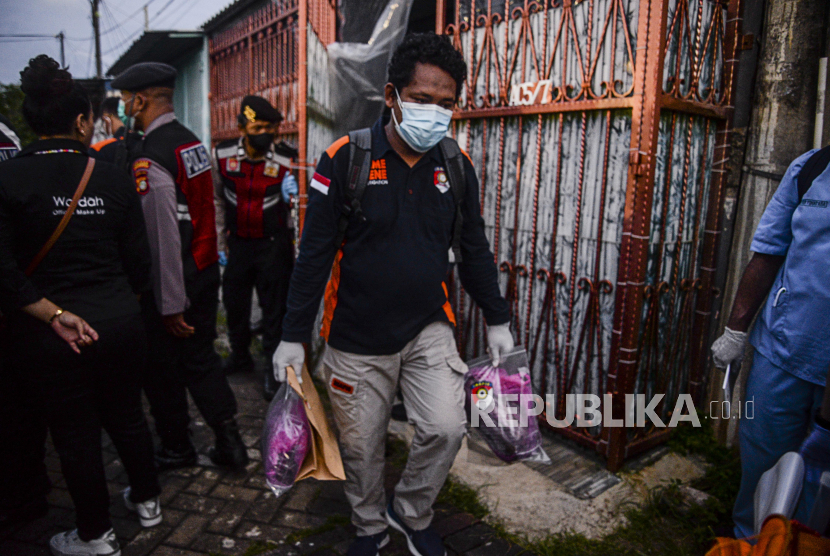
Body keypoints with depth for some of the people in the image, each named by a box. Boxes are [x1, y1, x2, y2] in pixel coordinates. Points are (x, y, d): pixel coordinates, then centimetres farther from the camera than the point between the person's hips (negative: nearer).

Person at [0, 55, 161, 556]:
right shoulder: (113, 178, -4)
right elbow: (139, 260, 1)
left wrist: (55, 315, -9)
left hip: (49, 339, -2)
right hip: (120, 323, 2)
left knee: (76, 433, 13)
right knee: (127, 414, 21)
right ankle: (147, 501, 40)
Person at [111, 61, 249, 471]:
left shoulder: (148, 157, -18)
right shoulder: (194, 143, 8)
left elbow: (163, 236, -23)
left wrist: (170, 305, -19)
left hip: (173, 284, -8)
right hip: (206, 272, 8)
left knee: (162, 368, 11)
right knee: (200, 359, 17)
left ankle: (176, 448, 28)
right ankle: (229, 441, 21)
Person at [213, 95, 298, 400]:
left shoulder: (283, 163, -11)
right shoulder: (221, 155, -5)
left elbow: (288, 206, -1)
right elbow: (218, 201, 7)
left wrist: (290, 197, -24)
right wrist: (220, 243, 7)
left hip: (273, 243, -3)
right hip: (238, 242, 3)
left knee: (275, 306, 1)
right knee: (234, 301, 15)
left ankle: (274, 368, 16)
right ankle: (240, 355, 38)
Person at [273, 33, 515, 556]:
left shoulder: (457, 166, -1)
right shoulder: (345, 159, -12)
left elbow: (474, 250, 9)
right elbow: (314, 254, -9)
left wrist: (498, 320, 12)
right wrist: (294, 337, -7)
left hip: (429, 330, 3)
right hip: (357, 339, -2)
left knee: (446, 429, -5)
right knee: (362, 447, 11)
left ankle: (412, 514, 27)